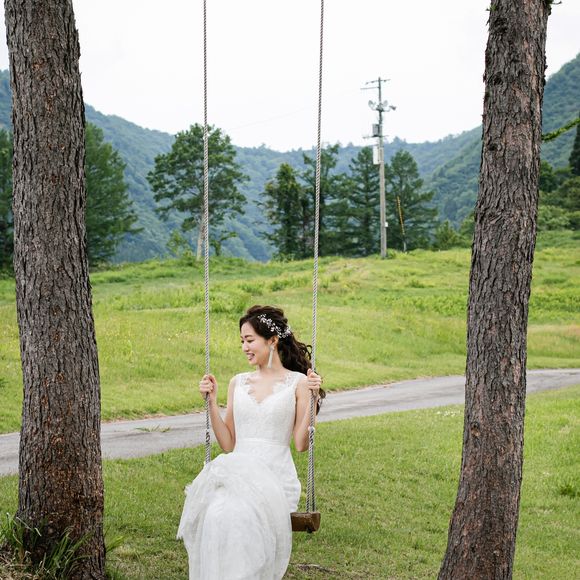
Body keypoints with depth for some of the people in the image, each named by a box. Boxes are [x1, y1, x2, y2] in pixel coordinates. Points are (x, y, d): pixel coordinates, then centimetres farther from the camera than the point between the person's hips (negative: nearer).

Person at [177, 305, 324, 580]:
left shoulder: (297, 383, 4)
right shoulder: (238, 382, 15)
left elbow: (301, 444, -1)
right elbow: (228, 444, 13)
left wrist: (313, 398, -8)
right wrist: (212, 402, 6)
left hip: (276, 475, -3)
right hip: (237, 471, 3)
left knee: (239, 515, -35)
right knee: (216, 513, -32)